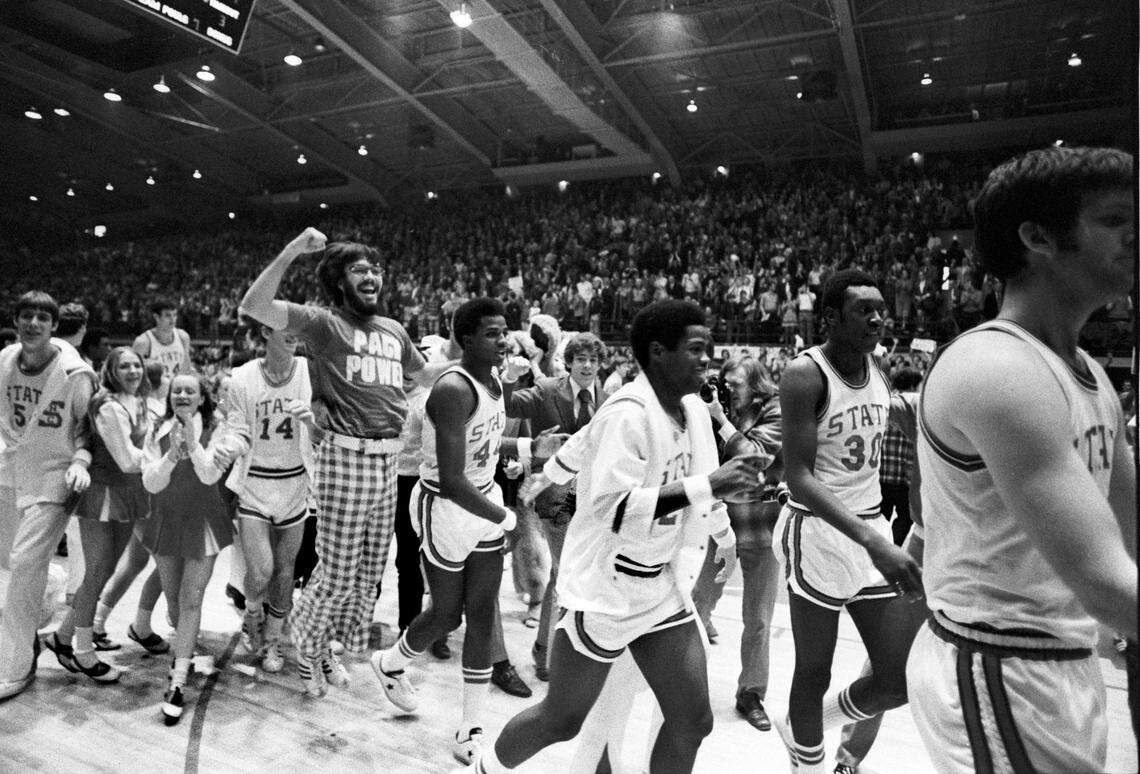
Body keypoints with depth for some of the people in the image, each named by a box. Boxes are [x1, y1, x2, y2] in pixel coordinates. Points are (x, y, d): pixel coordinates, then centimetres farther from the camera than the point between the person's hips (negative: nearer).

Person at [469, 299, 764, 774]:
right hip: (606, 590, -7)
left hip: (666, 588, 8)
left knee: (693, 721, 9)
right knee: (561, 719, 9)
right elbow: (615, 510, -32)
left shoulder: (695, 410, 3)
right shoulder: (628, 414, -23)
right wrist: (706, 486, -33)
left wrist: (724, 534, 29)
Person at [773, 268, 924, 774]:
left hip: (872, 529, 7)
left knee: (903, 679, 9)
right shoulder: (806, 375, -17)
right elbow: (798, 479, -23)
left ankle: (799, 728, 34)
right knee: (814, 674, 8)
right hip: (818, 530, -7)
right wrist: (871, 541, -31)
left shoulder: (878, 369, 7)